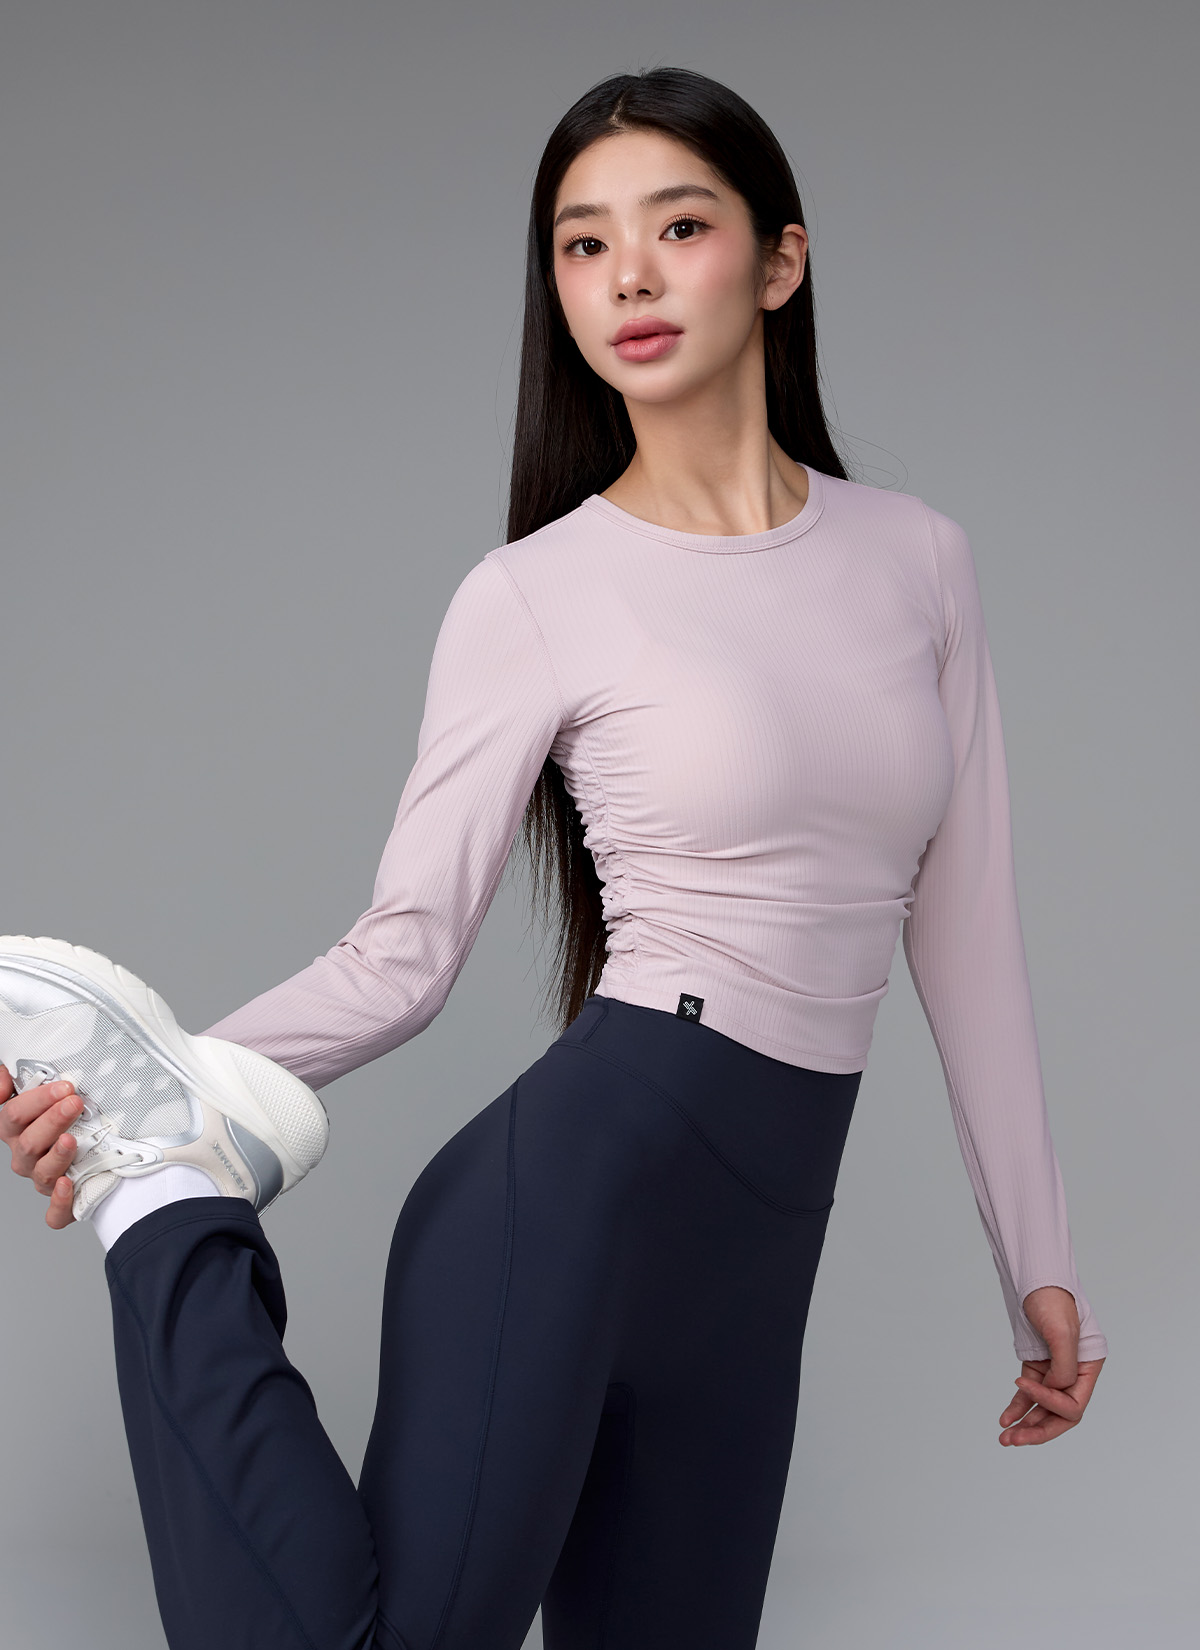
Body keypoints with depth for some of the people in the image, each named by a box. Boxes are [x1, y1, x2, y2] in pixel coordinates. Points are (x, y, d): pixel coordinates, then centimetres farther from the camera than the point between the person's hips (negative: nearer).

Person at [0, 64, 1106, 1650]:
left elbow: (965, 929, 13)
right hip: (580, 1171, -5)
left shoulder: (918, 560, 9)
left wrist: (1037, 1253, 14)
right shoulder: (536, 596, -3)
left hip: (763, 1223, 5)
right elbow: (403, 954, -2)